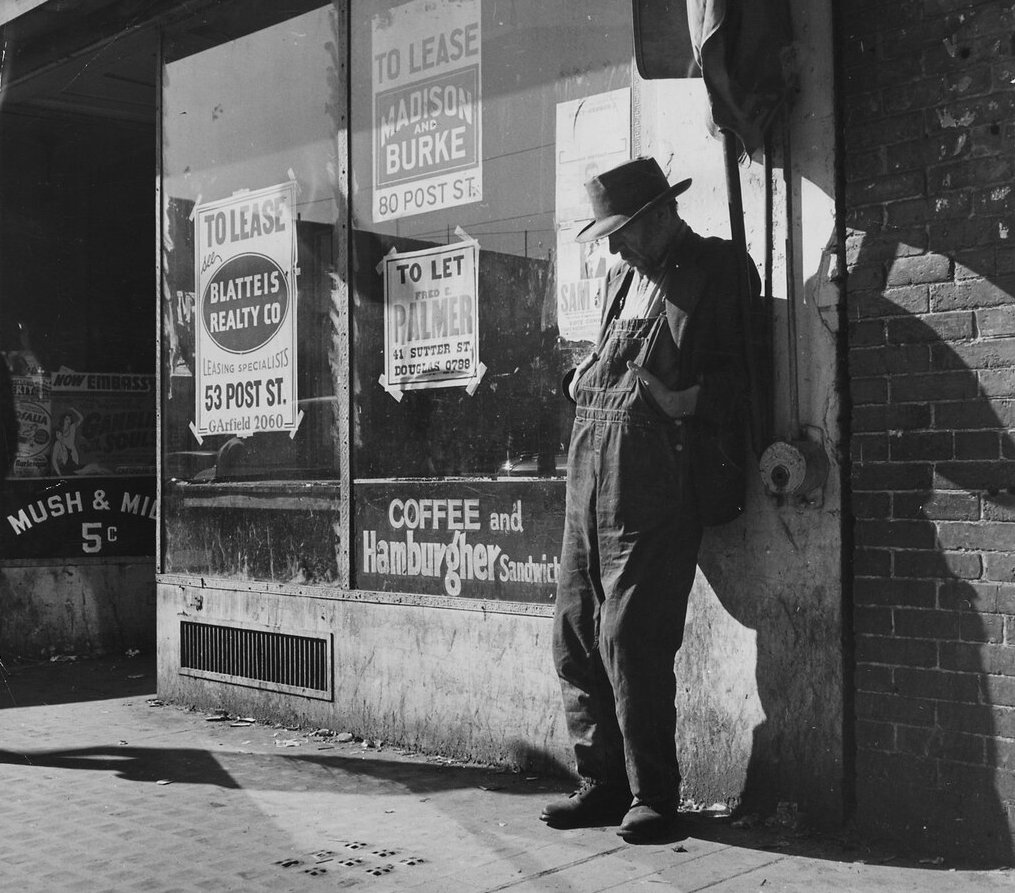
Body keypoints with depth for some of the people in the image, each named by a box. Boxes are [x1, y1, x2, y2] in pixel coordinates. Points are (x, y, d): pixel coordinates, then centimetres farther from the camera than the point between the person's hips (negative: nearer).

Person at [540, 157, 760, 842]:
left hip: (655, 483, -8)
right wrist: (583, 379, 11)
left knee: (631, 638, -7)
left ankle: (653, 797, 7)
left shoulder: (719, 270, 0)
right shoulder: (624, 277, 23)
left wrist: (686, 400, -17)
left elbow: (740, 374, -4)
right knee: (576, 633, 7)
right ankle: (603, 784, 19)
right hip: (590, 474, 8)